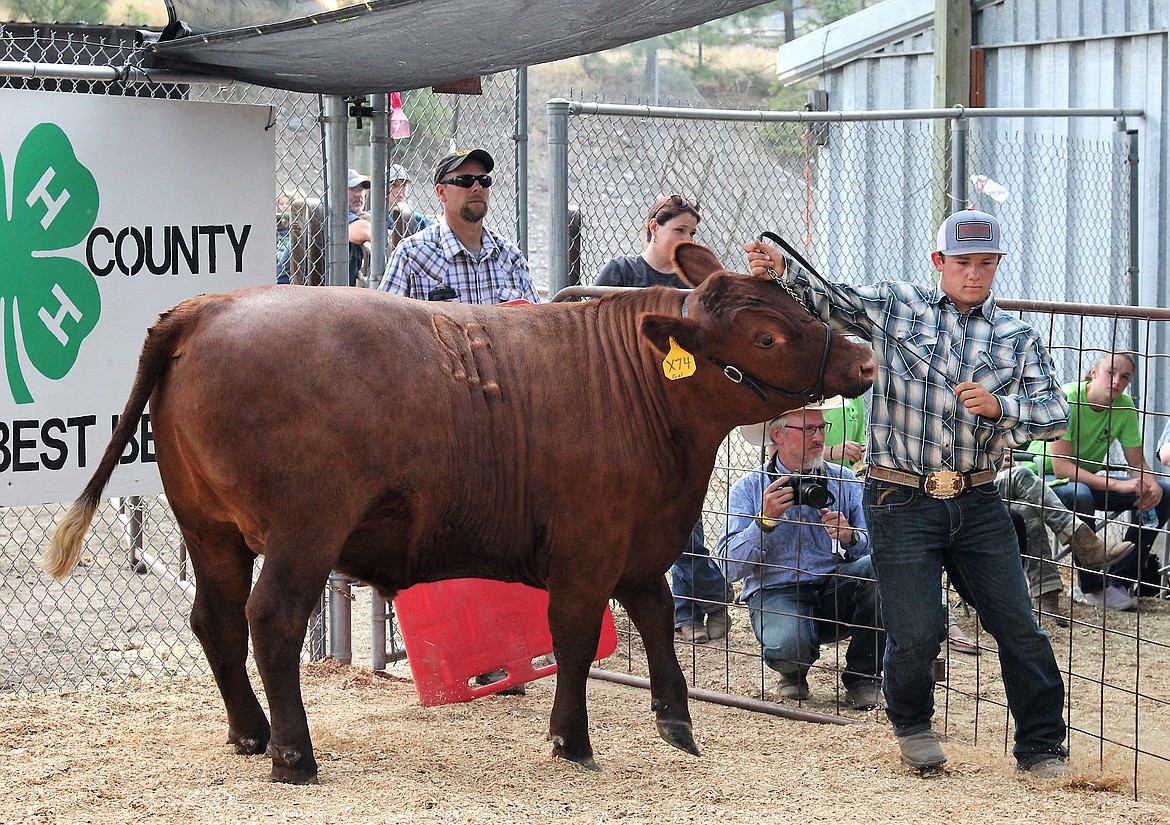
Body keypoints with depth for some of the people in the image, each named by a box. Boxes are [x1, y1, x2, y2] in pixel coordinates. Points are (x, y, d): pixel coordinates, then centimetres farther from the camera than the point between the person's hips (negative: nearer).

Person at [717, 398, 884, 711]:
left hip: (837, 591, 3)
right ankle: (794, 673, 5)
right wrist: (765, 520, -18)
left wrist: (850, 538, -19)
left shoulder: (845, 481, 8)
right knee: (786, 645, -37)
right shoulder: (748, 489, 2)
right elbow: (730, 567, -7)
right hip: (776, 591, -3)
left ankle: (861, 676, -9)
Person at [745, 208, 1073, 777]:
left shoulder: (1018, 338, 10)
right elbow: (827, 298, 0)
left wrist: (999, 408, -16)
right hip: (901, 501, -2)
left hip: (978, 503, 2)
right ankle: (911, 724, 25)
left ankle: (1042, 748, 18)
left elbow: (1055, 414, 2)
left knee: (1019, 627, 2)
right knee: (916, 634, -6)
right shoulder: (894, 306, 6)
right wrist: (783, 273, -20)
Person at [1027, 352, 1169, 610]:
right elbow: (1061, 467, -31)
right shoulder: (1066, 399, -25)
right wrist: (1117, 485, -39)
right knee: (1079, 493, -40)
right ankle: (1091, 587, -24)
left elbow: (1138, 463, -2)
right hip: (1044, 476, -7)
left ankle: (1119, 580, -9)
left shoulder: (1124, 405, -7)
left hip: (1088, 478, 7)